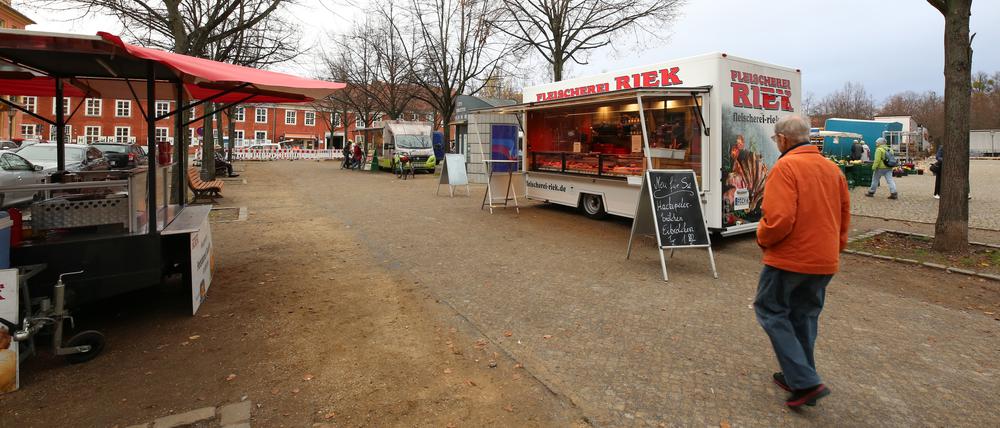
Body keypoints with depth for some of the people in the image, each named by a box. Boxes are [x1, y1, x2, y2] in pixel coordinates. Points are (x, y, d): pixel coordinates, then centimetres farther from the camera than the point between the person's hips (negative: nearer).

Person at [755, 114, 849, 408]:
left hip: (790, 257, -8)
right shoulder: (832, 168, 10)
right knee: (804, 316, 18)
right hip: (825, 261, 8)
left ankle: (805, 382, 0)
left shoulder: (786, 167, -15)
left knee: (771, 310, 5)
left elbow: (779, 218, -24)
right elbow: (844, 214, 17)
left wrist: (763, 238, -6)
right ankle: (797, 377, 29)